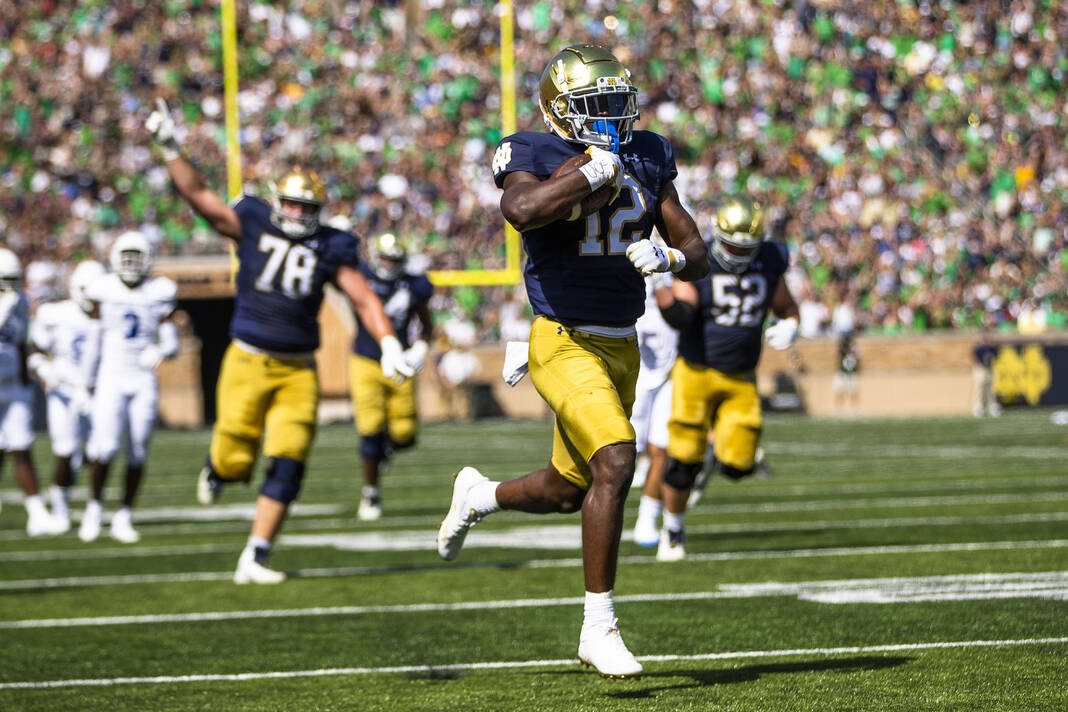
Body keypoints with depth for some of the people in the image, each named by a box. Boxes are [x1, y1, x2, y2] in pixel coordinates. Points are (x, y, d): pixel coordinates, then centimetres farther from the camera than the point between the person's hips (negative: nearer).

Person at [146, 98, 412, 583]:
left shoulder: (330, 248, 5)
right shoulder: (252, 226, 1)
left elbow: (363, 298, 3)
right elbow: (197, 194, -3)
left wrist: (389, 344, -10)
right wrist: (169, 149, -12)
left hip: (298, 370, 2)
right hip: (248, 361, -2)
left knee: (287, 465, -8)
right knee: (235, 461, -1)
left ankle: (254, 559, 0)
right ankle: (215, 468, 40)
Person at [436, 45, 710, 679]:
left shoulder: (646, 161, 7)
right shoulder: (536, 158, -10)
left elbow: (698, 256, 7)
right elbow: (522, 209, -35)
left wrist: (667, 257, -15)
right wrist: (592, 174, -25)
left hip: (621, 347, 7)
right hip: (566, 344, -7)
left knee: (570, 490, 15)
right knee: (616, 462, -24)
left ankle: (480, 494, 48)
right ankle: (599, 627, -15)